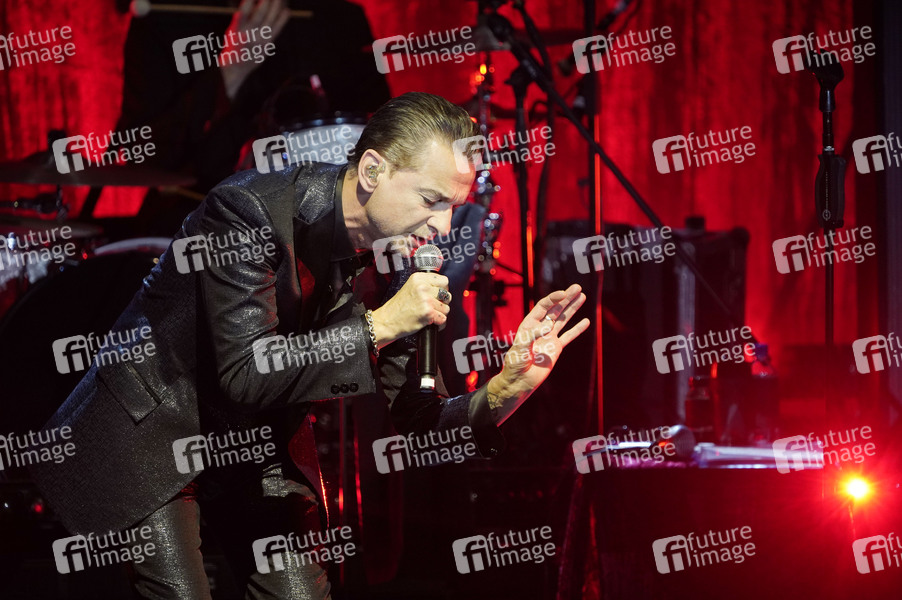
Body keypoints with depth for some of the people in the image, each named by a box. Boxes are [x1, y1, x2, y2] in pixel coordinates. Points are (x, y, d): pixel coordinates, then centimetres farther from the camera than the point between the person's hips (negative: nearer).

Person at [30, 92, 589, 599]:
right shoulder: (250, 209, -26)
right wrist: (376, 325, -33)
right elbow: (245, 375, -30)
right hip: (154, 433, -6)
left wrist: (505, 390, -23)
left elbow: (417, 420, -3)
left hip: (260, 449, 6)